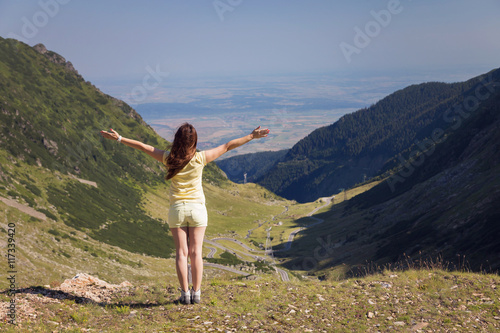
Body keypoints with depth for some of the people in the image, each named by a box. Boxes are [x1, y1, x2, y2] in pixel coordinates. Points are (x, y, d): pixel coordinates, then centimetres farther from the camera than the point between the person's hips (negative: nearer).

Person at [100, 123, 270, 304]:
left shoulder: (169, 158, -7)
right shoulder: (200, 158, -10)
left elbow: (142, 146, 1)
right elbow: (228, 146, -5)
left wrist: (119, 138, 10)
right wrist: (251, 136, 2)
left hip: (177, 209, 1)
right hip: (197, 208, 0)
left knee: (181, 252, 5)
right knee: (196, 252, 4)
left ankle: (185, 294, 6)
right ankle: (196, 293, 8)